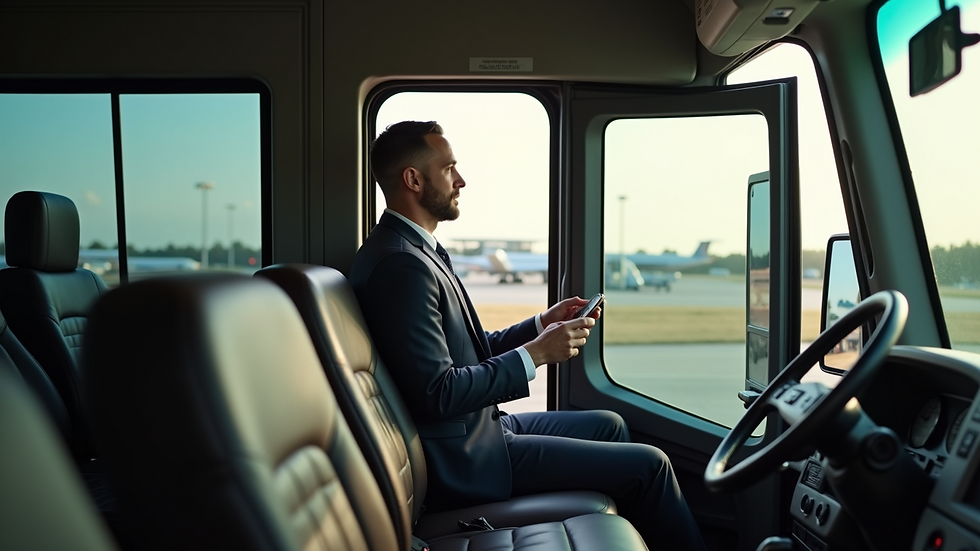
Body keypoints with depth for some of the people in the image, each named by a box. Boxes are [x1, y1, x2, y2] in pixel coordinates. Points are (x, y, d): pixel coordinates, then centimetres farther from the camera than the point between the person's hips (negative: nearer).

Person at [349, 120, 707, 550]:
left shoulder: (415, 250, 9)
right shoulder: (401, 264, -23)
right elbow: (437, 394, -27)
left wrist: (541, 324, 2)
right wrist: (535, 354, -19)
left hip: (476, 429, 10)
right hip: (465, 459, -10)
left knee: (608, 425, 22)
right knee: (648, 465, -5)